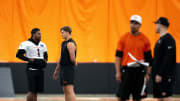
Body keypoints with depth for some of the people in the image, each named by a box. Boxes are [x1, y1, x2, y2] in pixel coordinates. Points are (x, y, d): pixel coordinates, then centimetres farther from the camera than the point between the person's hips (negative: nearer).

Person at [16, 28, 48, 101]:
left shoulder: (42, 45, 14)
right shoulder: (26, 44, -7)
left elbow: (45, 55, 27)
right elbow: (18, 54, -9)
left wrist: (45, 60, 6)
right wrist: (29, 59, -17)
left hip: (40, 69, 6)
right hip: (31, 69, -6)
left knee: (36, 91, 7)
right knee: (31, 91, -10)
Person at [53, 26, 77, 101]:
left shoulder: (70, 44, -14)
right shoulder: (64, 43, 17)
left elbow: (72, 59, -19)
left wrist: (74, 63, 3)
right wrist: (56, 70, 24)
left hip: (69, 69, -10)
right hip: (63, 69, 10)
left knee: (69, 91, -15)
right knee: (66, 91, 9)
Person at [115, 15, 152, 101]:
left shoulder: (144, 40, 2)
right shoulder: (123, 38, 1)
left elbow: (148, 58, 5)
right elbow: (118, 56, 1)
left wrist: (147, 74, -1)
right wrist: (118, 72, -7)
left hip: (139, 71, 1)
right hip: (126, 70, 0)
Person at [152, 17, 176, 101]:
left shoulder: (168, 39, -13)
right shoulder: (160, 40, 17)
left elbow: (168, 59, -20)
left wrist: (160, 74, -22)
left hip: (165, 75, -10)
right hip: (158, 75, 10)